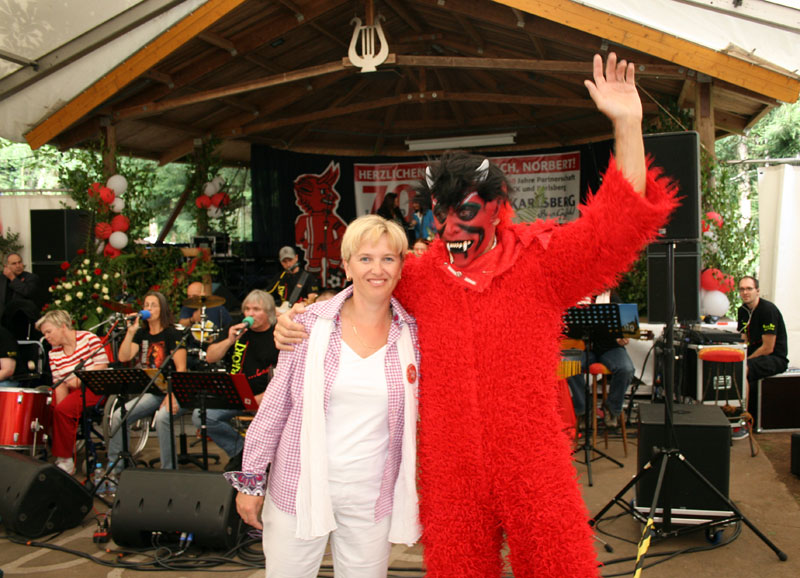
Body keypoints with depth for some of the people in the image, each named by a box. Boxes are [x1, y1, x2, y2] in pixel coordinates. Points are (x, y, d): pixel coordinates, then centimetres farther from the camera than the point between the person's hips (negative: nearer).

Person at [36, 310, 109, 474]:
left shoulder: (89, 338, -8)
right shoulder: (54, 353, 7)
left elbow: (102, 366, -13)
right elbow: (59, 383, 1)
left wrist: (81, 379, -25)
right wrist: (59, 406, -13)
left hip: (93, 388, -6)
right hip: (71, 391, 6)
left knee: (63, 410, -29)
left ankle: (65, 461, -18)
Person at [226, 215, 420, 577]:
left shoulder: (412, 334, -1)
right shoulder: (312, 322, -5)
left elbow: (418, 418, 7)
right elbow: (275, 404, -1)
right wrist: (251, 478, 0)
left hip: (372, 500, 1)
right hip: (298, 490, -1)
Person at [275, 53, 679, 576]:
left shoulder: (541, 263, -5)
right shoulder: (419, 277, 3)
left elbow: (619, 228, -13)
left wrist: (627, 126, -22)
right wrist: (298, 318, 3)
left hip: (534, 470, -2)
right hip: (450, 474, 3)